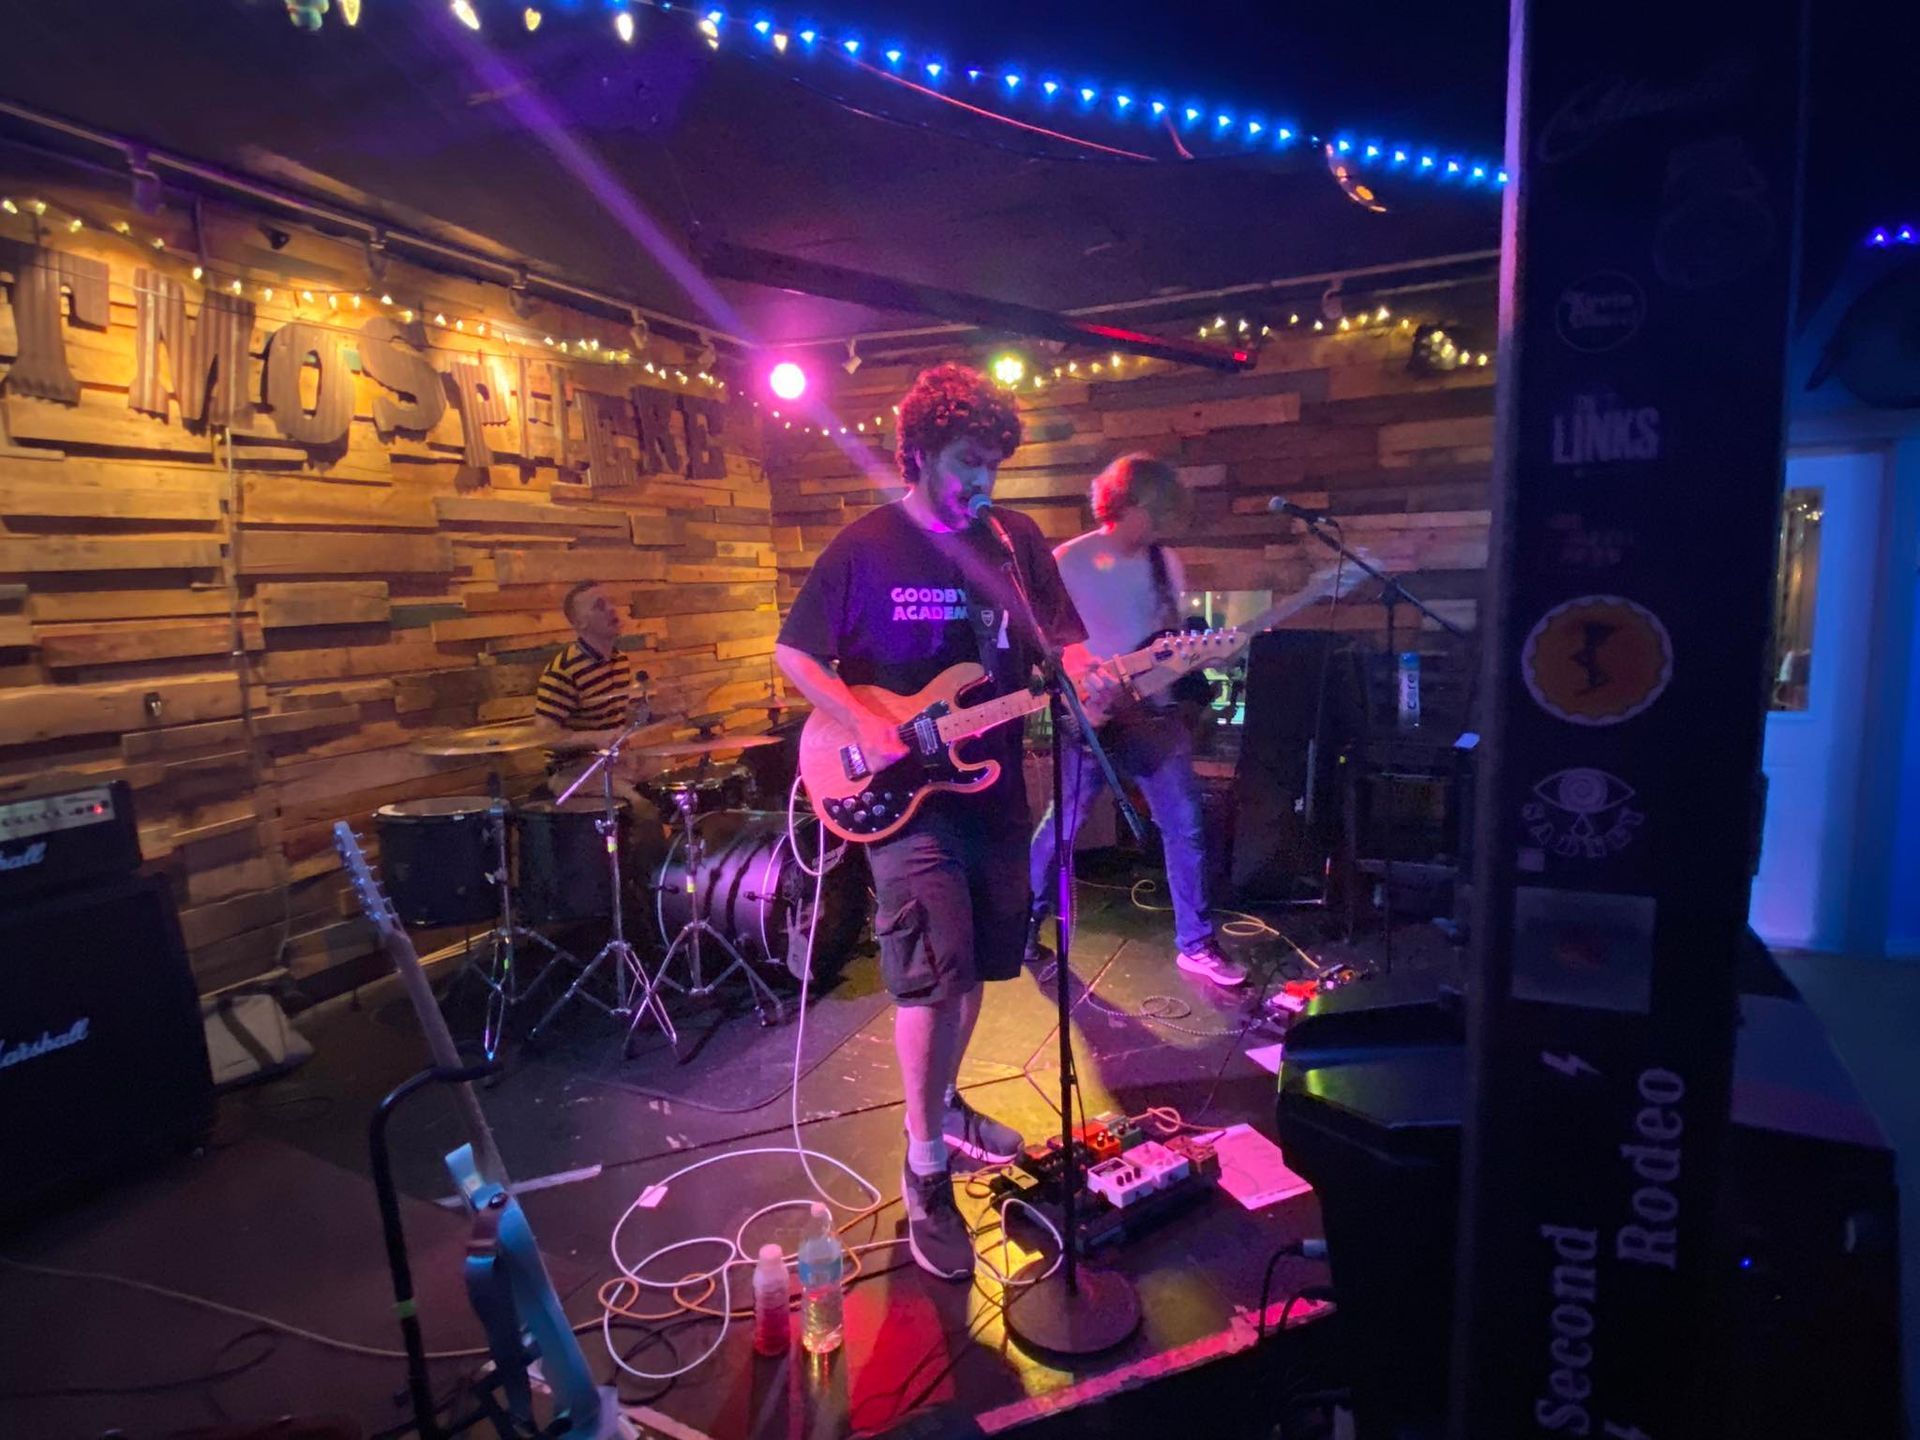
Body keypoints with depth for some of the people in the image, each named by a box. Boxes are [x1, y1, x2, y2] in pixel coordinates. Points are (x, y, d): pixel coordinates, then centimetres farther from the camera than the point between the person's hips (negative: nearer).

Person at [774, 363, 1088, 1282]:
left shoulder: (1017, 538, 5)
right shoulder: (865, 547, -7)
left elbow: (1060, 640, 9)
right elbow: (794, 653, -4)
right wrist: (866, 727, -17)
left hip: (995, 787, 5)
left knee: (975, 966, 16)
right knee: (930, 973, -10)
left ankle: (943, 1106, 38)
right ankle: (924, 1173, 5)